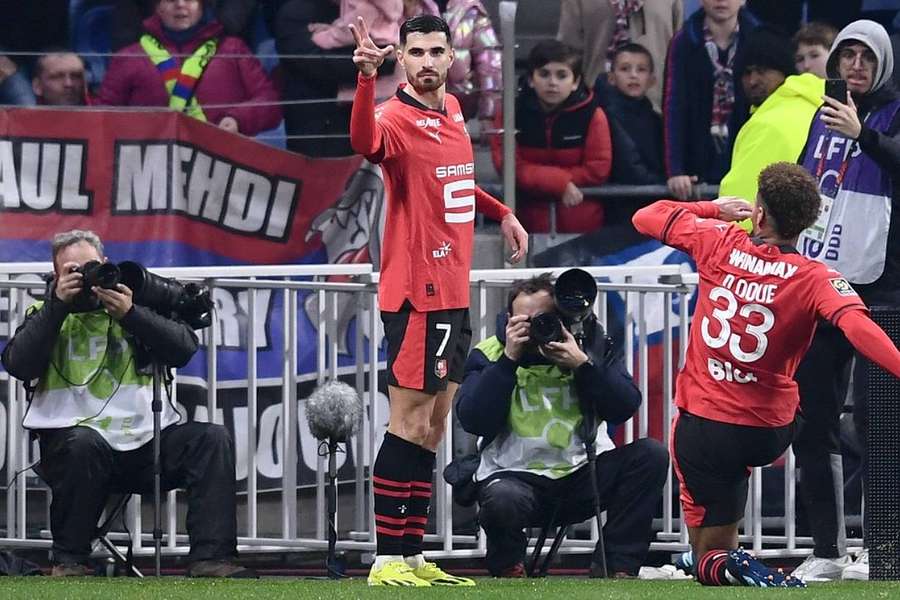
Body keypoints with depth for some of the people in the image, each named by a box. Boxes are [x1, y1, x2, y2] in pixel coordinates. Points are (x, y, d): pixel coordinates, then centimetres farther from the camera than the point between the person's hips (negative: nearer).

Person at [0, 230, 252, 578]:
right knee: (83, 443, -36)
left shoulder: (136, 303, 14)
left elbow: (184, 350, -1)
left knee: (213, 439, -18)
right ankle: (68, 561, -22)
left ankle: (212, 558, -24)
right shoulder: (46, 316, 11)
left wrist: (130, 314, -13)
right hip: (74, 440, -3)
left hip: (147, 439, 3)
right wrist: (58, 304, -11)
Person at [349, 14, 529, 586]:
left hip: (453, 293, 9)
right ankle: (388, 560, -6)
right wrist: (367, 78, -54)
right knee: (410, 424, -8)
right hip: (418, 294, -9)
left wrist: (501, 212, 28)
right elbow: (366, 142, -40)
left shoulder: (452, 110, 12)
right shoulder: (397, 118, -14)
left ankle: (414, 556, 16)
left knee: (433, 426, 11)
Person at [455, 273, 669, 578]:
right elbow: (474, 421, -15)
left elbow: (624, 409, -7)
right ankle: (507, 566, -2)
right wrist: (509, 359, -18)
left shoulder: (592, 345, 4)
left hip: (582, 474, 3)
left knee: (651, 454, -19)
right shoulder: (490, 353, -1)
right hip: (516, 475, -3)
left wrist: (582, 364, -19)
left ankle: (618, 567, -10)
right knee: (502, 498, -38)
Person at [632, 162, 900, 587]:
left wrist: (716, 210, 17)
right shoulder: (815, 280, -17)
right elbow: (859, 327, -37)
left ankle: (716, 564, -26)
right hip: (770, 435, 1)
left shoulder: (717, 243, -11)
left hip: (703, 430, -1)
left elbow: (646, 217, 5)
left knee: (711, 554, 9)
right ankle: (709, 559, 41)